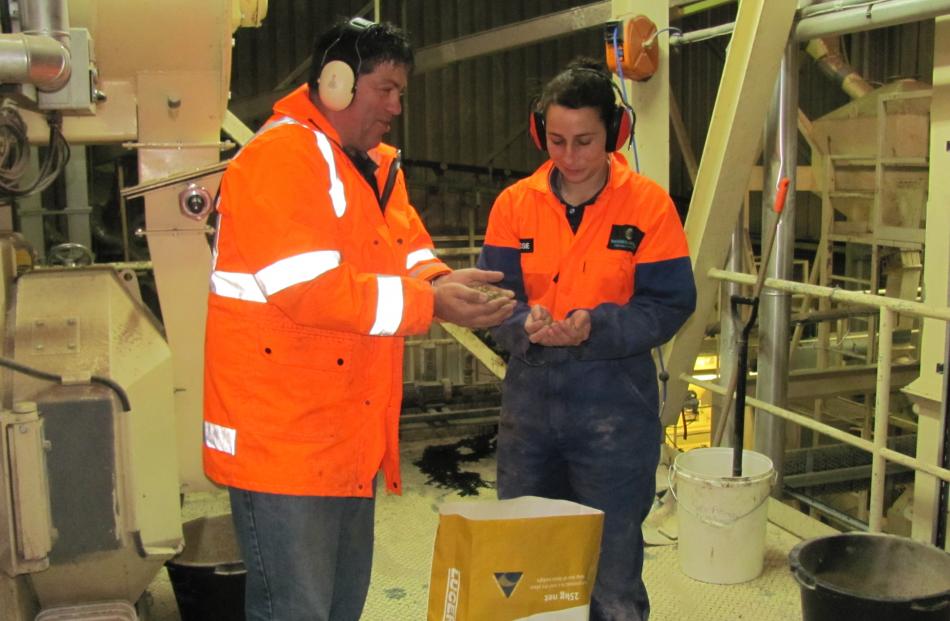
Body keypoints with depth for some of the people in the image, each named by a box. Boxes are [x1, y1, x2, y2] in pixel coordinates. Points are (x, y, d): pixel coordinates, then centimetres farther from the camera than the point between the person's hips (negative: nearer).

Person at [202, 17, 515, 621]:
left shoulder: (378, 167, 15)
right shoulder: (282, 158, -15)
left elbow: (410, 251, 11)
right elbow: (309, 290, -25)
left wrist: (441, 281, -12)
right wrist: (429, 302, -23)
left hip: (350, 439, 9)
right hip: (286, 441, -9)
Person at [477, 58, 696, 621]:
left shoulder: (648, 204, -6)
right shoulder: (515, 203, 2)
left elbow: (670, 304, -8)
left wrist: (594, 328, -23)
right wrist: (525, 324, -22)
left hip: (614, 408, -3)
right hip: (529, 399, 3)